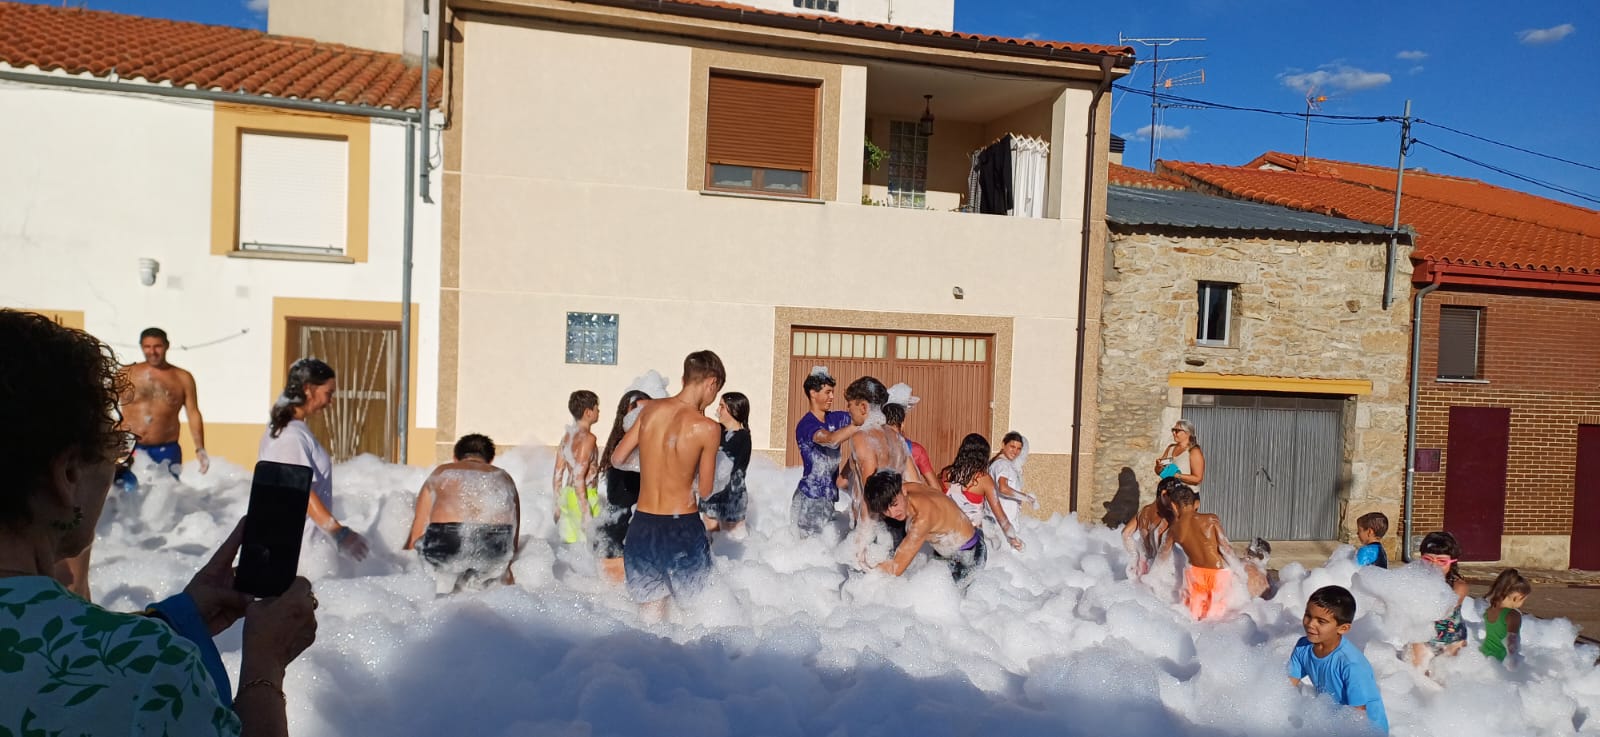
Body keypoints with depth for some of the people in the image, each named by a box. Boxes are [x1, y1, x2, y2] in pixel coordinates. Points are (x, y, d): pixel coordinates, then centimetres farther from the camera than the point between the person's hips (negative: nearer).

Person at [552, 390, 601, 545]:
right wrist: (586, 511, -22)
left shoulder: (567, 436, 10)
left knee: (570, 543, 12)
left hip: (568, 496, 9)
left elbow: (557, 474, 14)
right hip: (584, 497, -9)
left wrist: (558, 504, 21)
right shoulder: (587, 438, -15)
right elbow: (579, 477, -22)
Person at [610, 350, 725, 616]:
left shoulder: (650, 410, 0)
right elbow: (705, 490, -4)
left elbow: (617, 458, 9)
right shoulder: (707, 428, -13)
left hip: (643, 525, 4)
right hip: (683, 527, -4)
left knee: (652, 614, 15)